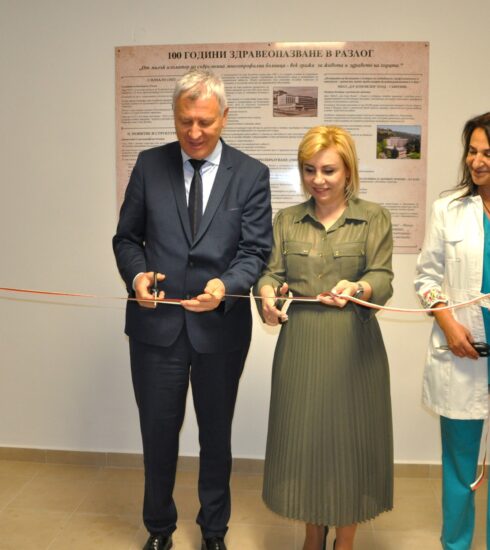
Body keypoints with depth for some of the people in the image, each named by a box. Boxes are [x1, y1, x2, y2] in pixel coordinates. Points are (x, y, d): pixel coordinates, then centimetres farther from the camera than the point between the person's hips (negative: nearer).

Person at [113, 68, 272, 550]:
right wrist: (137, 274, -15)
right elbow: (127, 237, 6)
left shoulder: (251, 175, -3)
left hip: (220, 326, 0)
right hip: (156, 323, 1)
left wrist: (226, 284, -27)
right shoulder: (149, 165, 2)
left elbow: (256, 250, -7)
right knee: (158, 433, 15)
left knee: (216, 435, 17)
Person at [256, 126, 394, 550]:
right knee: (302, 439, 10)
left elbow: (383, 280, -8)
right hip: (300, 345, 2)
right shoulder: (286, 220, 9)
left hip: (354, 346, -2)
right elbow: (272, 273, 1)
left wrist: (357, 288, -31)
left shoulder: (374, 217, 1)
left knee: (350, 440, 7)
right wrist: (268, 292, -22)